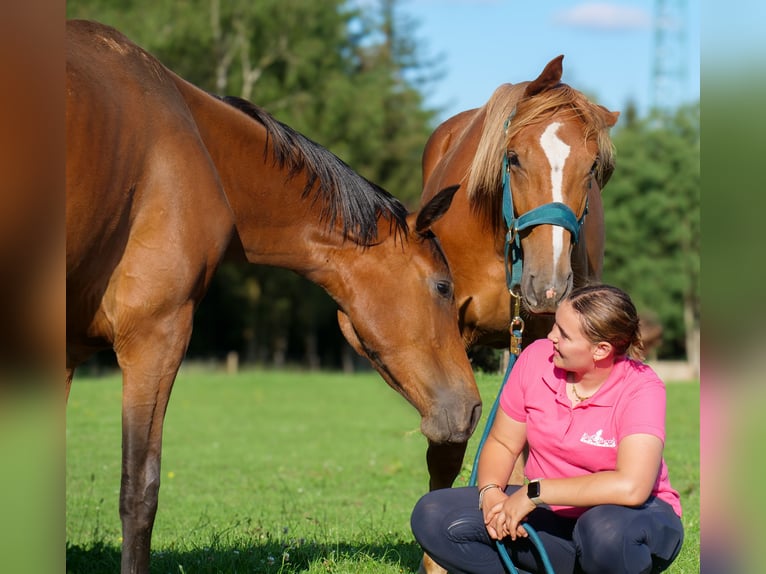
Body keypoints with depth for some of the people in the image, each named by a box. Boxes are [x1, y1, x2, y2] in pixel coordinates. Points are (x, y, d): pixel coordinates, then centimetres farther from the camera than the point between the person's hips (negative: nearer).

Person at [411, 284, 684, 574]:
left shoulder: (641, 389, -22)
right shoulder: (537, 358, -8)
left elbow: (631, 487, -36)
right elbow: (502, 442, 4)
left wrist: (535, 491, -31)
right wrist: (490, 492, -19)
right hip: (553, 514, 5)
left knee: (608, 530, -43)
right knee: (432, 517, -14)